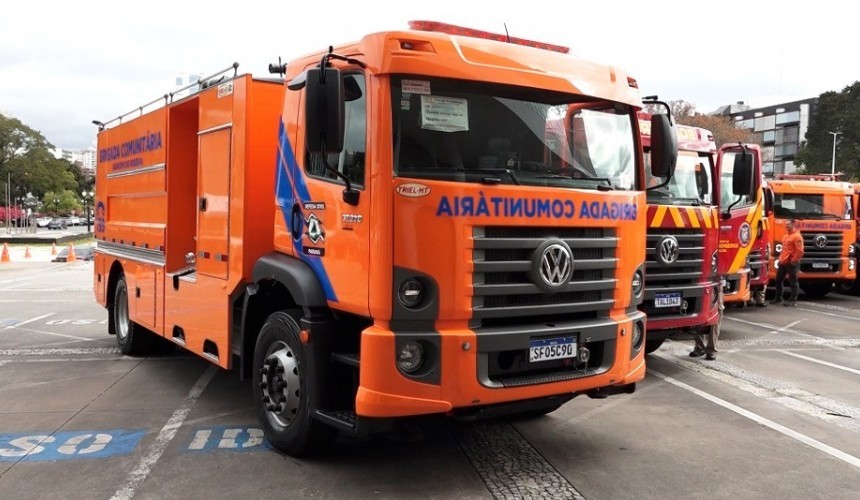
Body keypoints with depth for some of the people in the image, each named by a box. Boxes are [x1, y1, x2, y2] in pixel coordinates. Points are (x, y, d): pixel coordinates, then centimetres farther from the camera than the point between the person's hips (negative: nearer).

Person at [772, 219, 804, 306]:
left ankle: (793, 300, 4)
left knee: (793, 282, -1)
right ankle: (778, 298, 25)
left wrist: (793, 260, -17)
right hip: (783, 262, 9)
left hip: (791, 263, -9)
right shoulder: (786, 235, 16)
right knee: (778, 280, 14)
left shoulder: (797, 236, -13)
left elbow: (800, 251, -20)